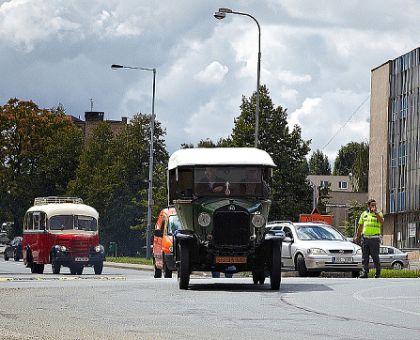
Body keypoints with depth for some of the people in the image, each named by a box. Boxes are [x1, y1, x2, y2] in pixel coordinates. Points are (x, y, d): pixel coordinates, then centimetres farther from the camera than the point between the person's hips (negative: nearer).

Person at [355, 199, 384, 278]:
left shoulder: (378, 213, 4)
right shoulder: (364, 214, 15)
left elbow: (382, 221, -16)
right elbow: (360, 226, 21)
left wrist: (375, 212, -17)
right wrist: (357, 236, 17)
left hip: (374, 238, -3)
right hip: (365, 238, 4)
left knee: (375, 256, -2)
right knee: (364, 257, 0)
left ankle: (378, 272, 12)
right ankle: (365, 272, 0)